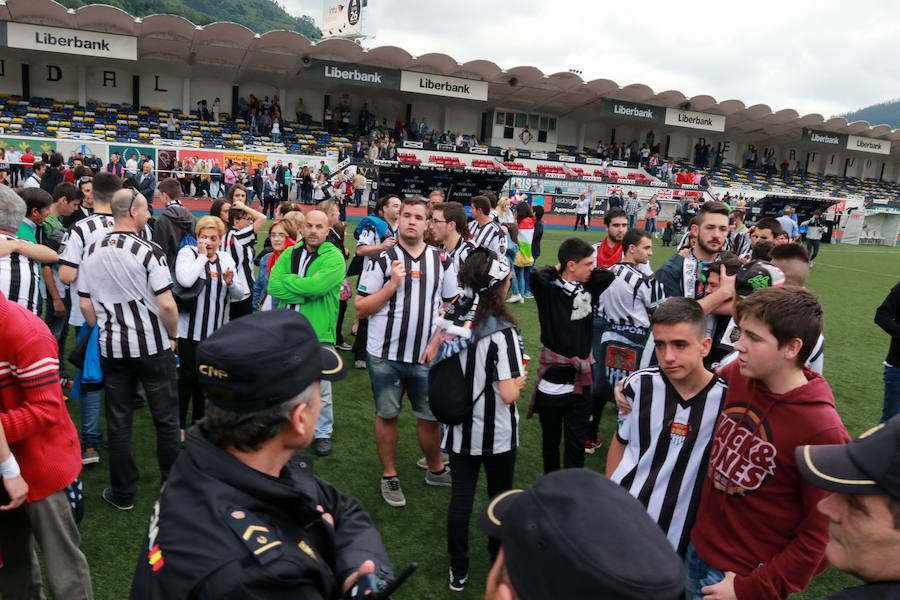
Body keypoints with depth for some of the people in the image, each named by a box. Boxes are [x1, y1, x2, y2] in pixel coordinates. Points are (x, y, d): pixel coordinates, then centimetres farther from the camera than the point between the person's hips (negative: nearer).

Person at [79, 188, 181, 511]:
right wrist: (173, 335, -2)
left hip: (111, 349, 4)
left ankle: (123, 493, 21)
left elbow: (86, 305, 6)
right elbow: (166, 305, -18)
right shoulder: (149, 251, -14)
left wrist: (104, 332, 19)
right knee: (166, 419, 9)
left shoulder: (91, 252, 3)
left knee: (118, 421, 12)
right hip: (153, 346, -4)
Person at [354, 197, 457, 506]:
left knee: (430, 416, 9)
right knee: (386, 415, 9)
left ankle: (436, 470, 32)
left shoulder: (442, 260, 5)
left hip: (427, 356, 2)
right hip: (385, 355, -1)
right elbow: (361, 308, -4)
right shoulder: (382, 259, -3)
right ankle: (389, 476, 27)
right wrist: (392, 284, -16)